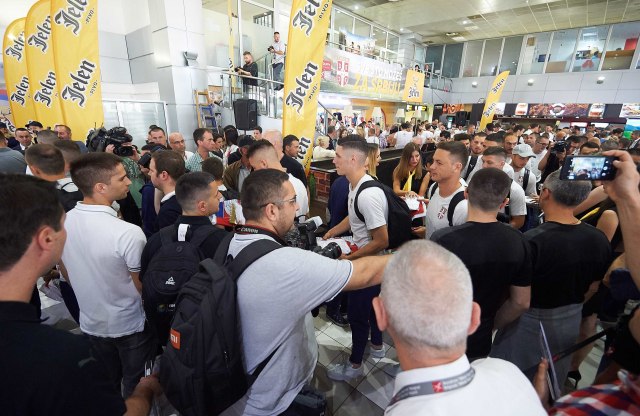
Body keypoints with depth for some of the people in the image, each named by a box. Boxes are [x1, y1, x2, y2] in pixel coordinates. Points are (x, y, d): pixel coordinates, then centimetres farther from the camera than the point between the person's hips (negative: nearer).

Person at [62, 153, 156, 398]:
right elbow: (144, 287, -19)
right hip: (130, 325, -5)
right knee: (137, 389, 20)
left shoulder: (62, 223, -12)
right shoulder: (128, 233, -32)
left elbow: (68, 276, 4)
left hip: (90, 323, 6)